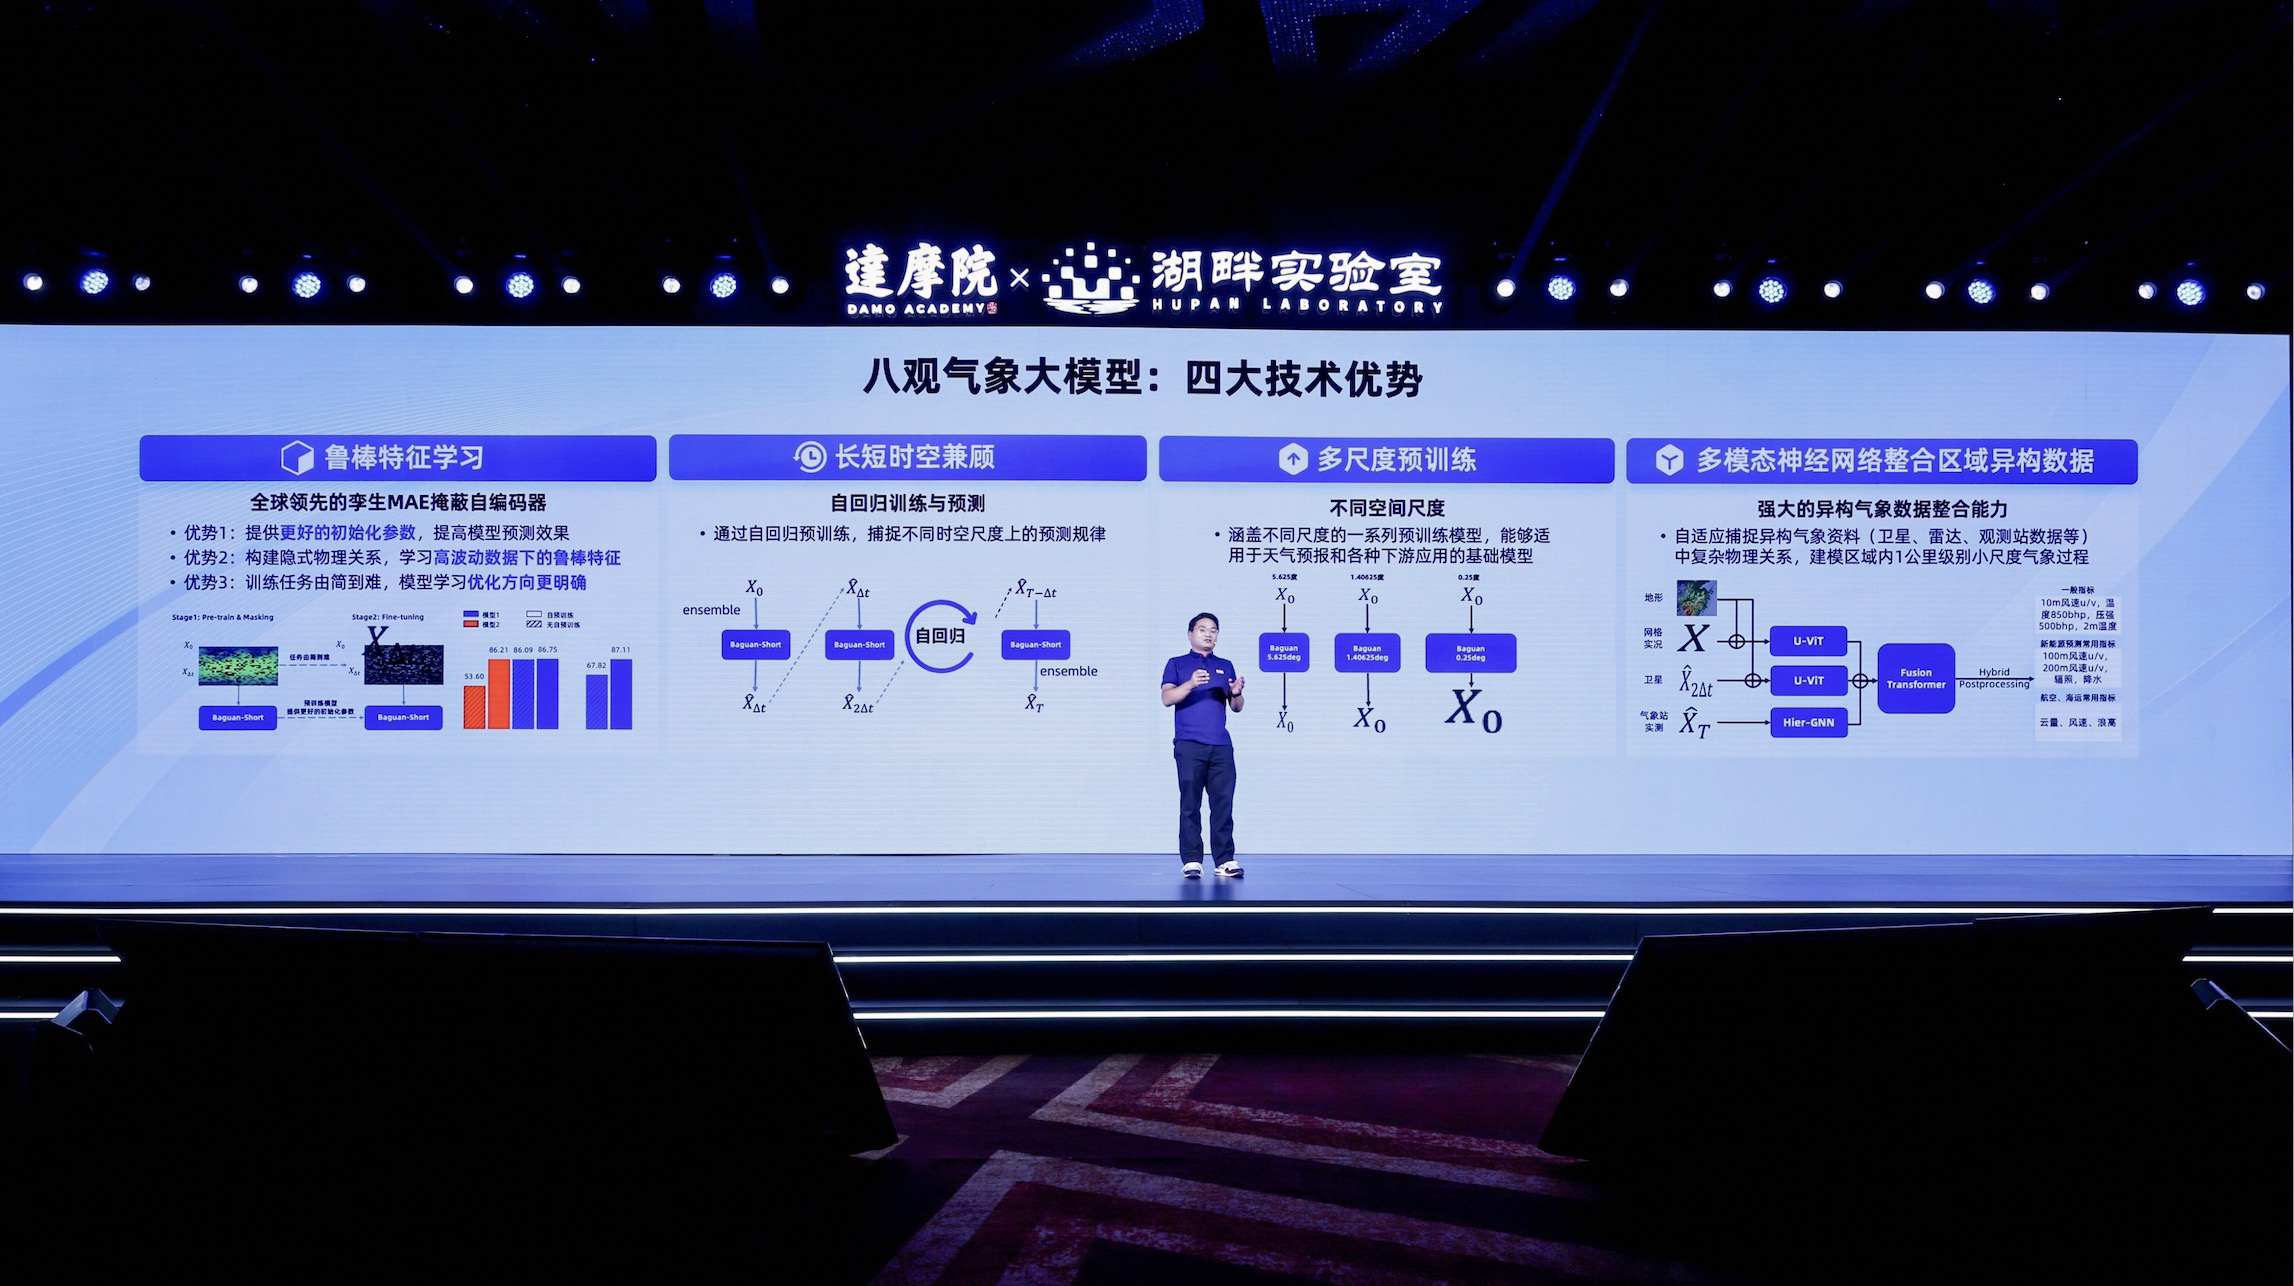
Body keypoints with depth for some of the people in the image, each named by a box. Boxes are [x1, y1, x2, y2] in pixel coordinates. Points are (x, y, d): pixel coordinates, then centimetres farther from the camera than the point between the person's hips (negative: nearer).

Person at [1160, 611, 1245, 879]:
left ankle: (1225, 860, 2)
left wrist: (1236, 693, -6)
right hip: (1189, 744, -3)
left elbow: (1236, 707, 17)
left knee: (1223, 802, -1)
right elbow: (1167, 698, -4)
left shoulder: (1225, 666, 19)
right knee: (1190, 804, -4)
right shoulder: (1177, 664, 10)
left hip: (1221, 746, 3)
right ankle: (1191, 861, -2)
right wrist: (1191, 684, -20)